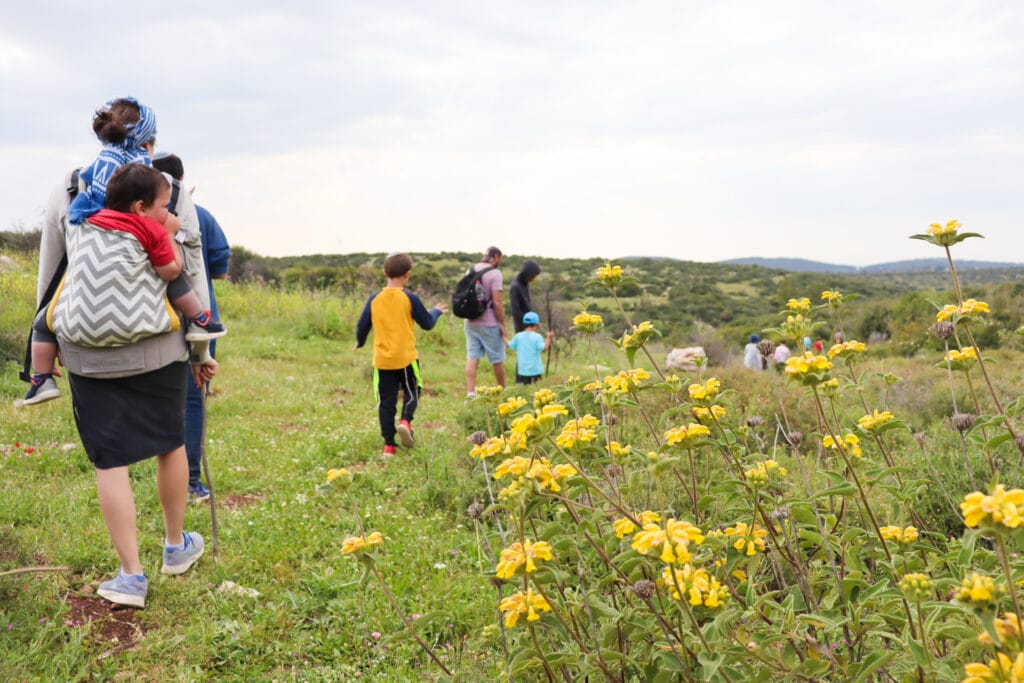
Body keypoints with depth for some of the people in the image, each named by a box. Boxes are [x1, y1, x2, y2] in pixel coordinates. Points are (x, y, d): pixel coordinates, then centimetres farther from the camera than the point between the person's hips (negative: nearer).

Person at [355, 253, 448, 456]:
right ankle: (406, 421, -11)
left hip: (382, 360, 2)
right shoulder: (410, 298, -7)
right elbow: (427, 324, 2)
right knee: (411, 392, 17)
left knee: (386, 401, 9)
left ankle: (388, 444, 8)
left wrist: (360, 342, 29)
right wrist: (436, 311, 23)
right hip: (406, 358, -2)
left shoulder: (374, 299, 1)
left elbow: (362, 326, 8)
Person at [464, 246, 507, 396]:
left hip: (471, 323, 6)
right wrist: (503, 325, -10)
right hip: (489, 324, -6)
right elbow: (497, 302, -17)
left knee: (472, 358, 5)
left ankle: (470, 394, 1)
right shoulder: (494, 273, -14)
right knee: (497, 360, 9)